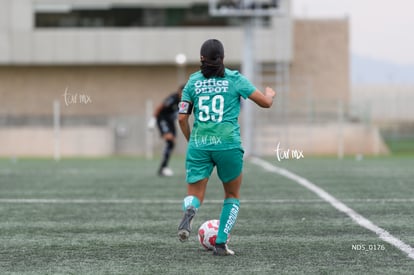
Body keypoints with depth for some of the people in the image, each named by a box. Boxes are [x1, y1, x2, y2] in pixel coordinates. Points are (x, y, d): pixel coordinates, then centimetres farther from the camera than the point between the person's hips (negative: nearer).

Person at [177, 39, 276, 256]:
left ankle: (189, 212, -34)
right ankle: (220, 244, 9)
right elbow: (265, 102, 2)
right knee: (233, 196, 19)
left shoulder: (193, 81, 7)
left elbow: (182, 118, 6)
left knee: (194, 195, 4)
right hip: (228, 144, -1)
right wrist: (270, 93, 25)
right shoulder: (234, 79, 1)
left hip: (199, 145, 1)